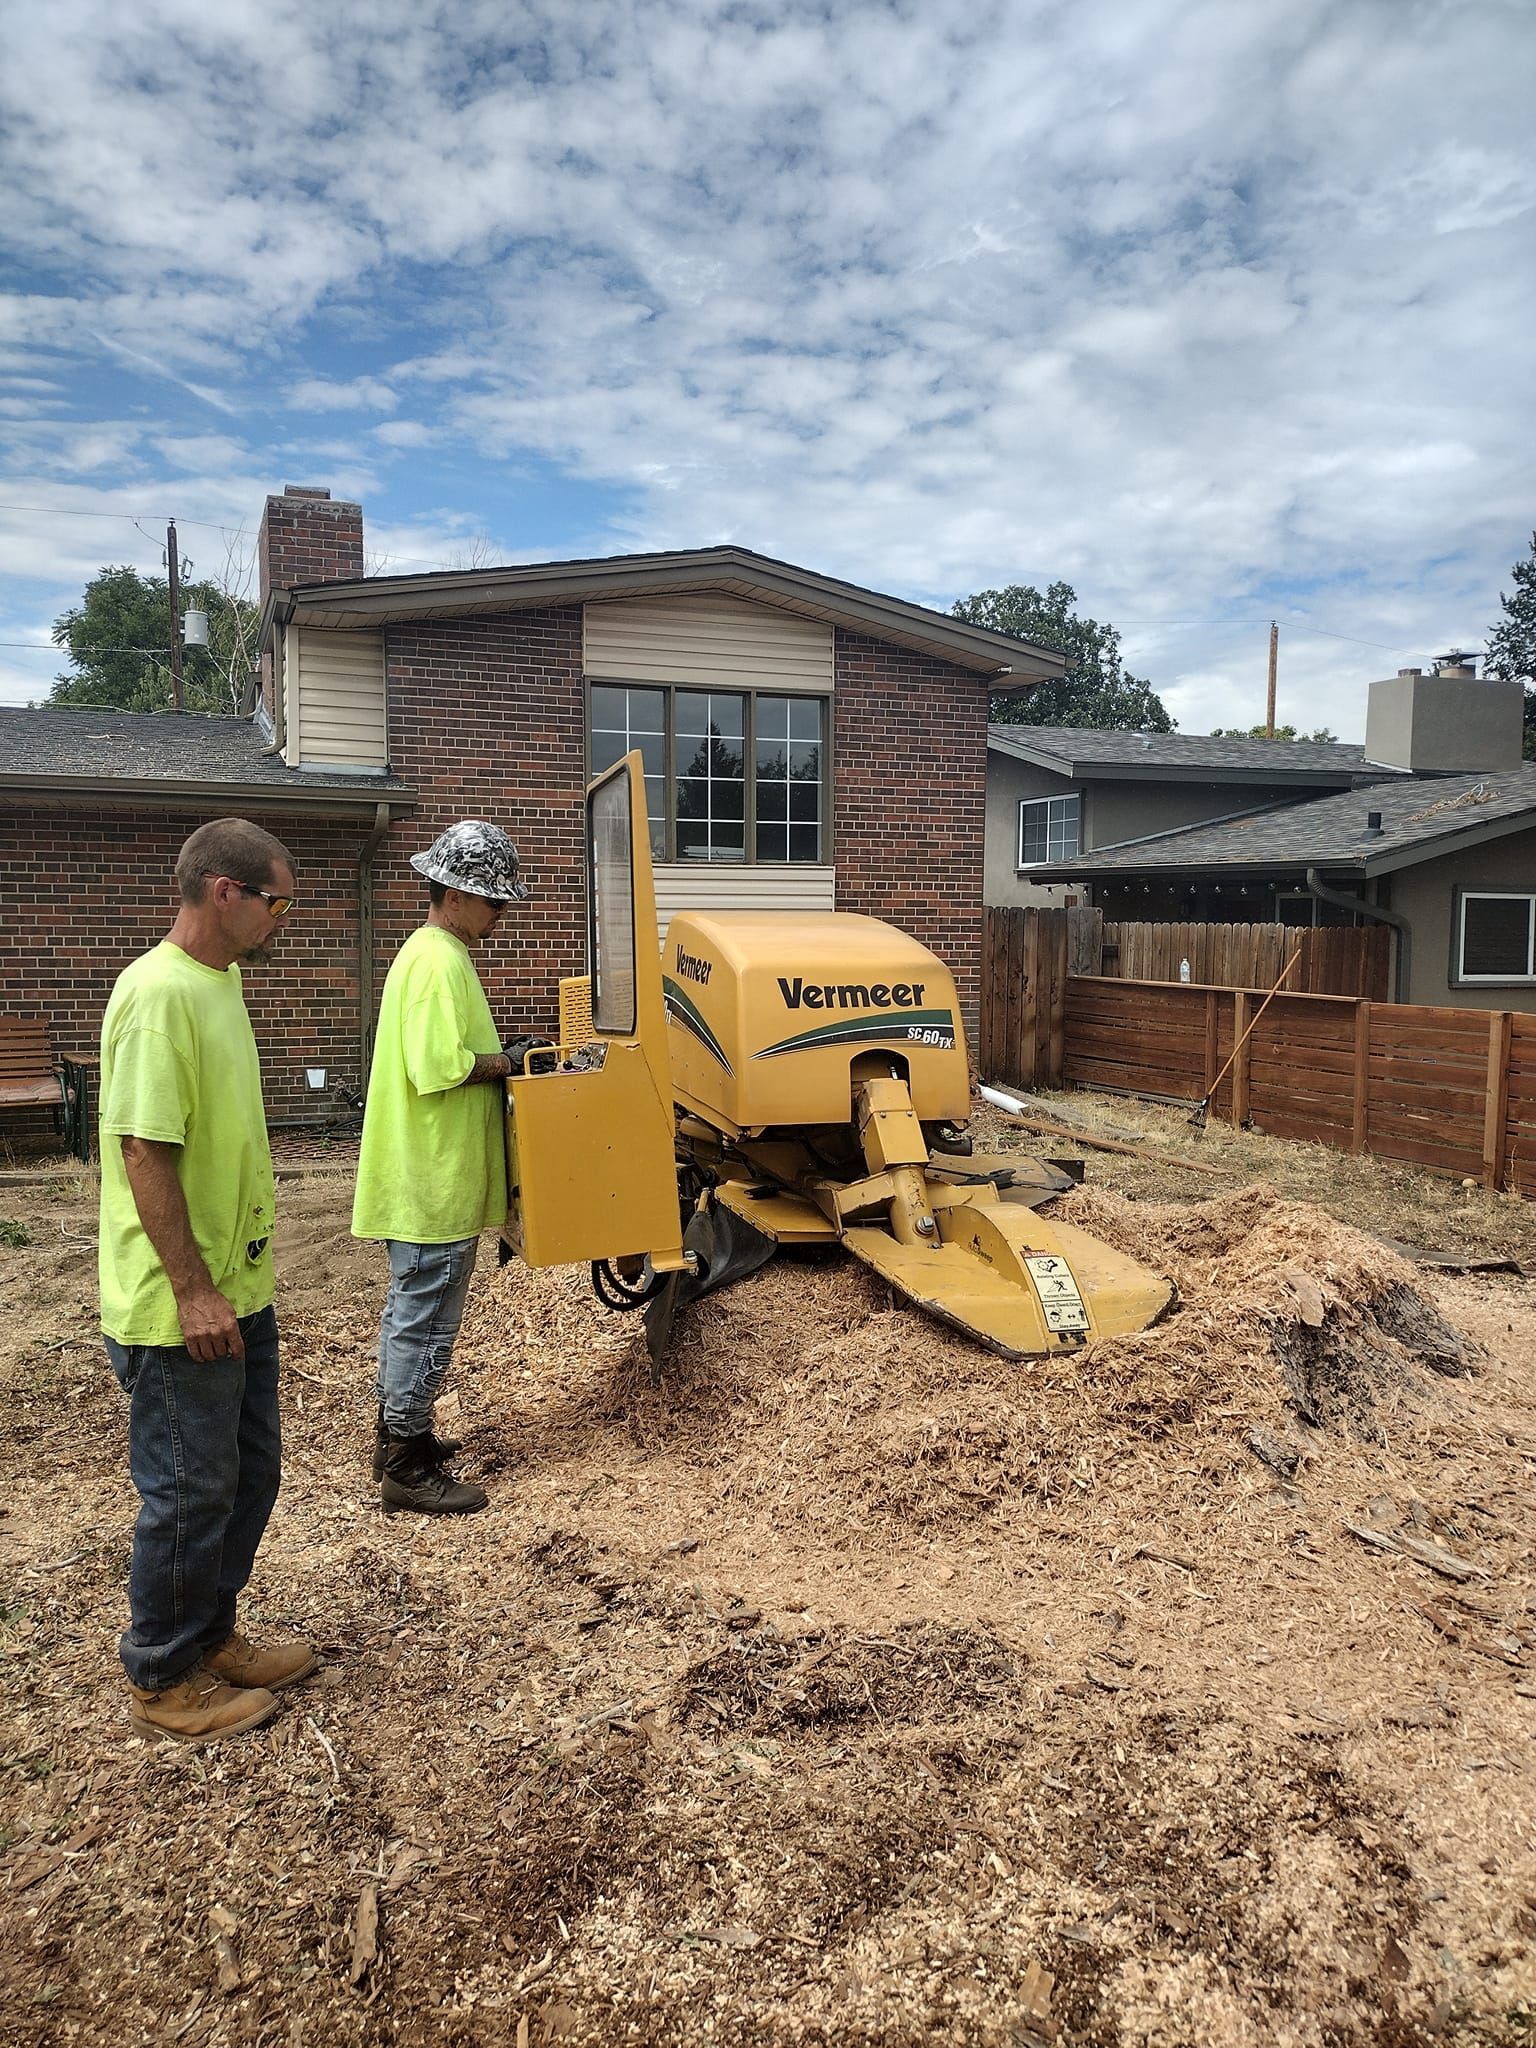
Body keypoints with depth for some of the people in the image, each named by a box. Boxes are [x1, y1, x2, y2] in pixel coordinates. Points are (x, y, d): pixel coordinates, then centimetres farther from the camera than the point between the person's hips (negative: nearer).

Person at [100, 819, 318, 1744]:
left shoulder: (220, 981, 9)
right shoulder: (160, 994, -22)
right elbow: (143, 1152, -24)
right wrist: (192, 1291, -22)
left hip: (239, 1291, 9)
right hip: (179, 1310, -9)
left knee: (249, 1473, 20)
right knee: (189, 1493, 7)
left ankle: (213, 1635, 39)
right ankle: (165, 1680, 27)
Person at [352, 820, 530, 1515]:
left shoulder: (430, 953, 14)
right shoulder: (441, 963, -20)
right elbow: (442, 1068, -27)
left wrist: (499, 1056, 8)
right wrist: (509, 1061, -15)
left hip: (420, 1175, 11)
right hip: (436, 1180, -11)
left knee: (410, 1309, 20)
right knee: (425, 1321, -1)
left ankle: (396, 1433, 34)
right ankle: (407, 1468, 11)